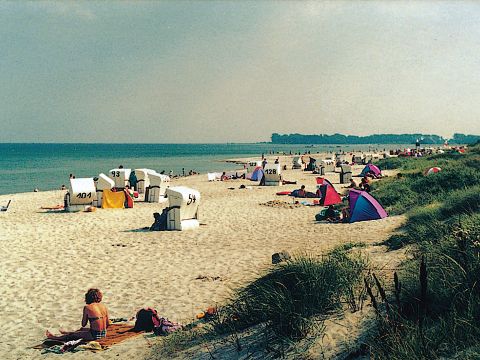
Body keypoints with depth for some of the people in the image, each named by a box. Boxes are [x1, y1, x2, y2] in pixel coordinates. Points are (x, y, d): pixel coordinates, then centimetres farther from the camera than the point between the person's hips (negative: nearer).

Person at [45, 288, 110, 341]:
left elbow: (83, 324, -3)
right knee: (82, 329, 34)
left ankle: (54, 337, 38)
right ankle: (67, 333, 61)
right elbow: (108, 324, 8)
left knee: (72, 335, 17)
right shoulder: (104, 307, 2)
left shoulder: (87, 307, -11)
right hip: (104, 334, 6)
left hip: (95, 335, -6)